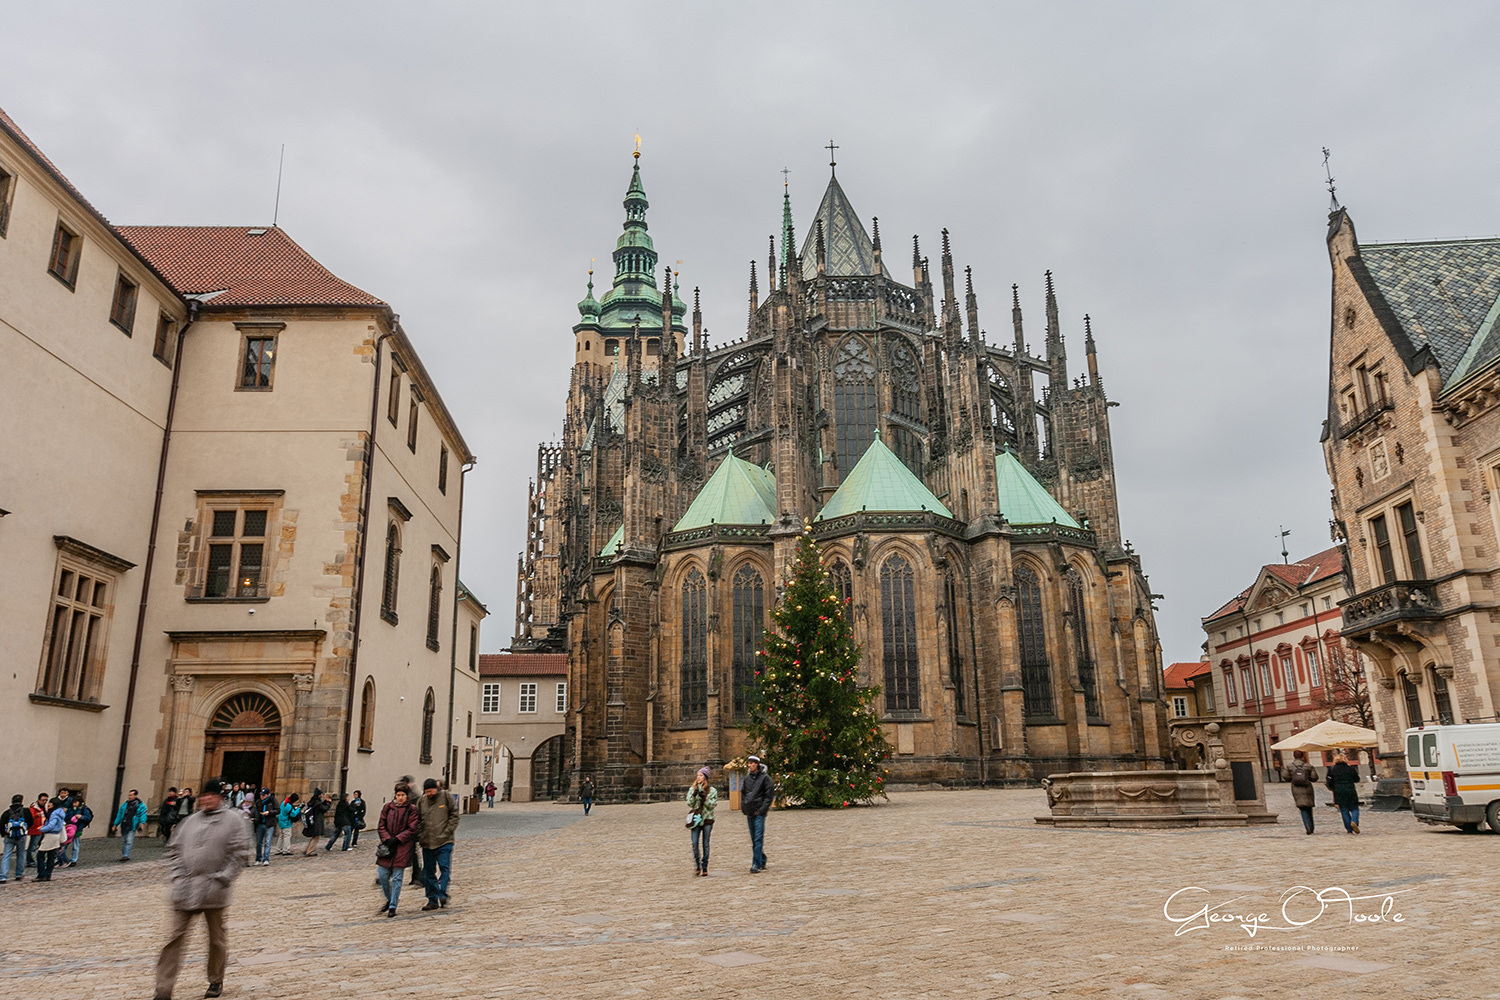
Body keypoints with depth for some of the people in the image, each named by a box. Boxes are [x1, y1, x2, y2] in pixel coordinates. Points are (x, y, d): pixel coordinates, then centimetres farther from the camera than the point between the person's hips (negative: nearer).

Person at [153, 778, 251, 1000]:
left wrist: (222, 878, -15)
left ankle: (216, 982, 29)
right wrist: (178, 874, 0)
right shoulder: (190, 821, 10)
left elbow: (240, 854, -9)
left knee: (217, 939, 11)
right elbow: (174, 849, 14)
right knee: (175, 937, 1)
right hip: (185, 890, 4)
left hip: (214, 891, -3)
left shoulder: (233, 819, -5)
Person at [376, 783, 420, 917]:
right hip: (387, 845, 4)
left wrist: (397, 839, -14)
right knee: (382, 875, 4)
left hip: (403, 847, -4)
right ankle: (390, 900, 27)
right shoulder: (387, 807, 7)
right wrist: (387, 839, -8)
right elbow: (381, 826, 8)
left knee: (397, 877, -3)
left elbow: (412, 829, -5)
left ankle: (392, 907, 6)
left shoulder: (412, 809, -3)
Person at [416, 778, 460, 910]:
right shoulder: (421, 801, 6)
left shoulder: (446, 797, -2)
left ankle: (442, 894, -8)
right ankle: (432, 900, 16)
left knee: (444, 867, -14)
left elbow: (454, 815, 0)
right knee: (429, 872, 8)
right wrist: (419, 835, 1)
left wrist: (448, 831, -9)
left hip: (444, 841, -4)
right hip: (427, 842, 4)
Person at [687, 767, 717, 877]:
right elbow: (689, 803, 0)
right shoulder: (692, 789, 8)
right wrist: (694, 793, -15)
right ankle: (697, 866, 7)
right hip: (696, 819, 1)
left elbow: (712, 805, -4)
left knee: (706, 844, 4)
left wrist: (704, 797, -18)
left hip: (707, 819, -1)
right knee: (694, 843, -8)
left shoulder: (712, 790, 3)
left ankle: (704, 867, 14)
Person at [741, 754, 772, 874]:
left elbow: (768, 795, -6)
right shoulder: (747, 778, 14)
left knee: (758, 838, -11)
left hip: (759, 812, -6)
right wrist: (744, 808, 7)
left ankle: (756, 865, -13)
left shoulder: (765, 777, -3)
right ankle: (762, 862, 22)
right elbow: (743, 793, 19)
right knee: (754, 839, 10)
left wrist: (762, 809, -13)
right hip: (749, 812, 6)